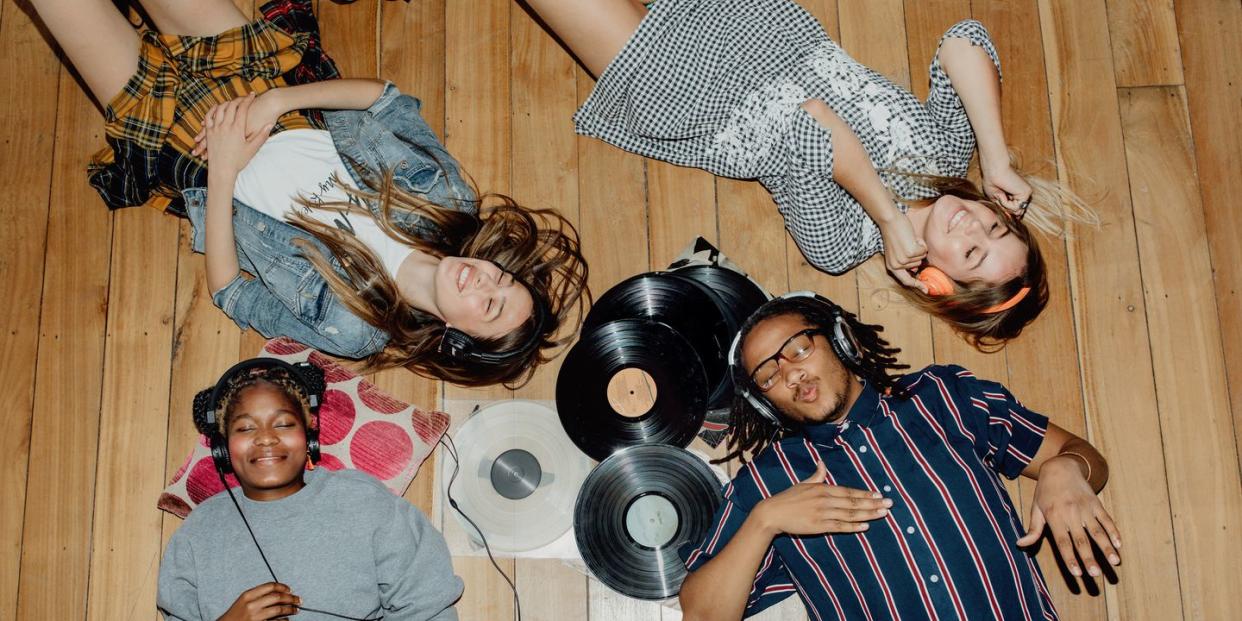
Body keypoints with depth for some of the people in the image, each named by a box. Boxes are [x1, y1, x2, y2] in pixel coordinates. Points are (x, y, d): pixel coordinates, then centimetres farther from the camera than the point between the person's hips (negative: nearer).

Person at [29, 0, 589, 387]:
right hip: (273, 99, 4)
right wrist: (278, 100, -22)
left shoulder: (352, 330, -30)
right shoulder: (444, 195, -21)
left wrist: (222, 172, -22)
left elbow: (228, 293, -19)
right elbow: (385, 97, -11)